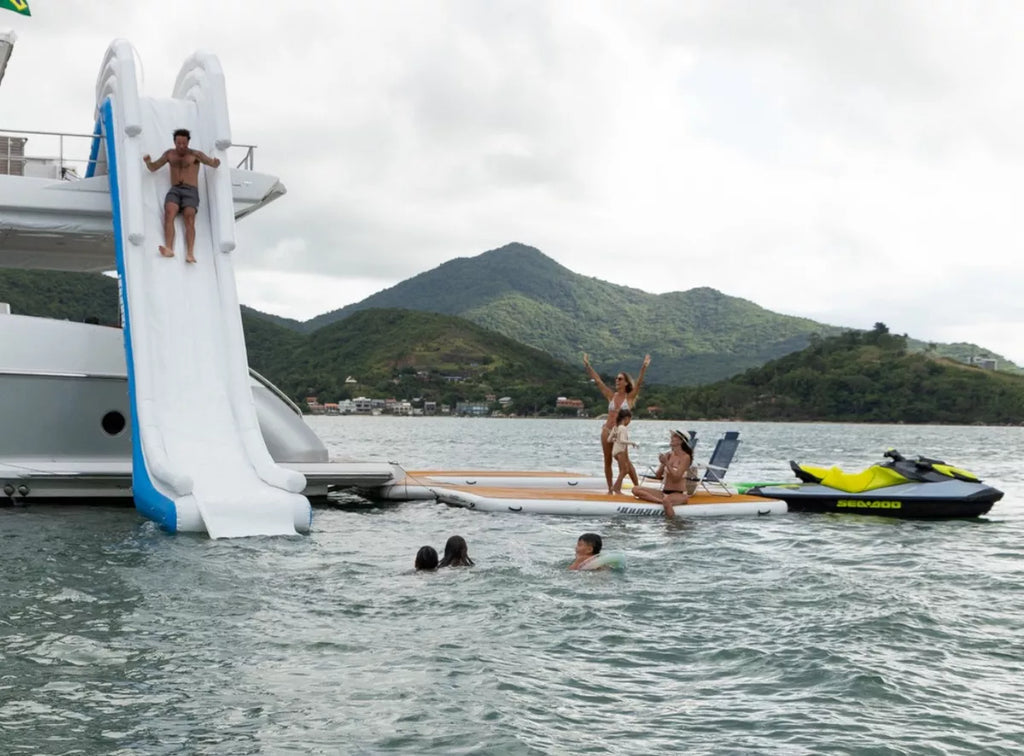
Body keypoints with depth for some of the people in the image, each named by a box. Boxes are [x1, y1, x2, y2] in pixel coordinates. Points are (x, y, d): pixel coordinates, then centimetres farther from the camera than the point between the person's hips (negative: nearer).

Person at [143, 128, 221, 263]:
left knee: (189, 217, -28)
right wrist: (148, 161, -2)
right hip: (174, 191, 3)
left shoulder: (195, 154, 8)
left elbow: (213, 164, 0)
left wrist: (216, 161, -26)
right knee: (169, 212, -29)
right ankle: (169, 249, -46)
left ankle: (190, 254, -46)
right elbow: (153, 168, 22)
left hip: (191, 192, -3)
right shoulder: (170, 154, 19)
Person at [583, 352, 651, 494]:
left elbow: (639, 382, -13)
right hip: (607, 430, 4)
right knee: (607, 461, 5)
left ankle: (637, 487, 5)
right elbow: (597, 380, 7)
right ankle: (610, 489, 12)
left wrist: (644, 367, -26)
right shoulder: (611, 396, 8)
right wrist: (587, 365, 3)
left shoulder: (630, 397, 0)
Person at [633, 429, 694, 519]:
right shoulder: (668, 454, 9)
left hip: (679, 494, -7)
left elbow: (676, 477, -18)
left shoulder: (685, 457, -9)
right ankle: (661, 501, -27)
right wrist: (662, 463, -7)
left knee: (666, 500, -43)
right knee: (636, 490, -13)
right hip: (664, 492, 7)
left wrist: (666, 463, -20)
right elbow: (658, 476, 9)